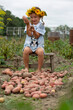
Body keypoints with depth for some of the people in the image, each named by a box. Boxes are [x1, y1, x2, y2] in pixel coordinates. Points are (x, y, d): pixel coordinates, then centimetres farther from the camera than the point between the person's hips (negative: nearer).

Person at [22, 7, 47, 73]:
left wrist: (34, 30, -31)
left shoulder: (41, 25, 0)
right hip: (29, 44, 2)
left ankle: (39, 69, -18)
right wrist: (28, 24, -20)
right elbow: (29, 34, -10)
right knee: (26, 50, -31)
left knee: (41, 51, -33)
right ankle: (26, 67, -14)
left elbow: (37, 36, -11)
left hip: (39, 45, -1)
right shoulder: (29, 24, 7)